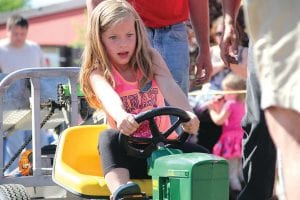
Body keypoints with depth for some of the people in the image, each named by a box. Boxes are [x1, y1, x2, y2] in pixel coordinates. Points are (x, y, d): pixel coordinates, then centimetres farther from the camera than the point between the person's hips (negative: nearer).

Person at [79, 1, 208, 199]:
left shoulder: (151, 59, 4)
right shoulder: (98, 73, -4)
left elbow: (169, 87, -16)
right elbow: (108, 96, -29)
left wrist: (187, 112, -39)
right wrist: (121, 116, -54)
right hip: (127, 155, -2)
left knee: (202, 155, -22)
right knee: (108, 137, -34)